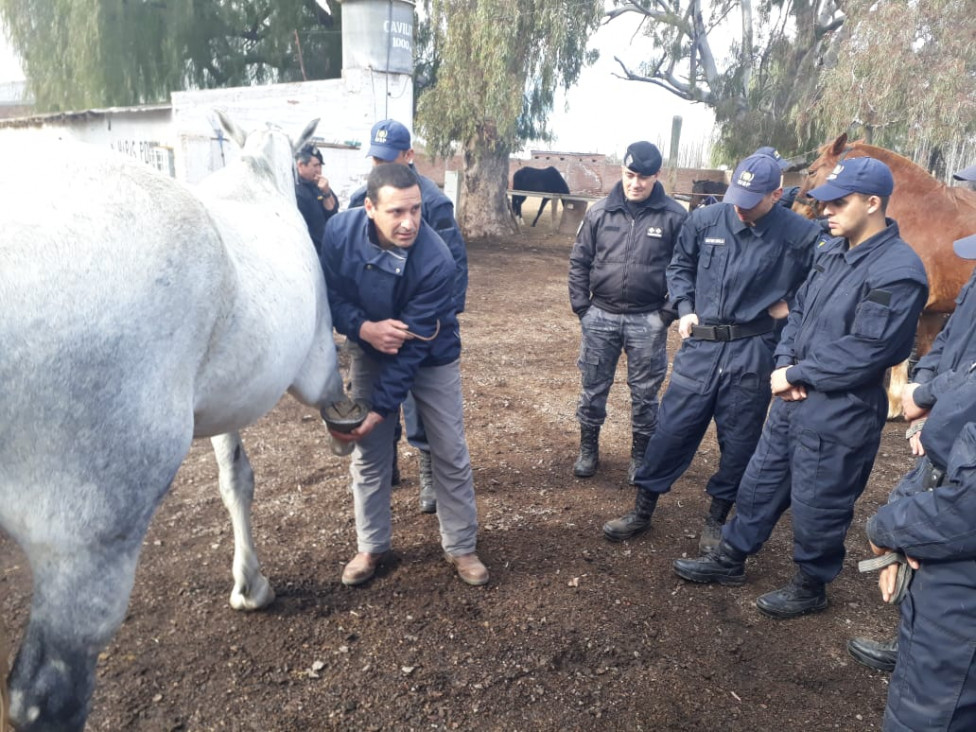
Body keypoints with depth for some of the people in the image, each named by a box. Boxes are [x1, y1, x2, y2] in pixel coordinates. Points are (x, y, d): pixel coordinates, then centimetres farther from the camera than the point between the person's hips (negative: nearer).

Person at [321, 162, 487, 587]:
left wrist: (379, 410, -30)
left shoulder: (436, 261, -33)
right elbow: (329, 294, -10)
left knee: (450, 454, 3)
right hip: (369, 353, 3)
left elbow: (412, 346, -30)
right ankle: (371, 546, 28)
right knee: (368, 454, 8)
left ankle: (461, 547, 23)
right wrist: (364, 328, -30)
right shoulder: (340, 230, -24)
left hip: (431, 358, -2)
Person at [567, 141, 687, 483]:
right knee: (593, 387, 12)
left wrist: (670, 311, -6)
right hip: (601, 317, 2)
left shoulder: (674, 216, -6)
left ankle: (641, 455, 28)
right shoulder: (600, 212, 0)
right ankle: (588, 449, 31)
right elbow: (579, 261, 5)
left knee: (645, 393, 10)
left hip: (648, 321, -1)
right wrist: (581, 307, 0)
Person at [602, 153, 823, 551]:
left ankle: (717, 518, 31)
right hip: (700, 344, 2)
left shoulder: (801, 235, -10)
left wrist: (789, 306, -7)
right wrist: (685, 308, 1)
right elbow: (680, 266, 12)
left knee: (738, 441, 10)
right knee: (673, 428, 6)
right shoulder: (705, 220, -3)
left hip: (752, 353, -1)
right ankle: (643, 509, 22)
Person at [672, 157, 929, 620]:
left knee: (817, 505, 8)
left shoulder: (898, 271, -19)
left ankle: (811, 587, 32)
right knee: (760, 482, 18)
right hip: (793, 398, 8)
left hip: (839, 415, -8)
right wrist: (784, 364, -4)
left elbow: (866, 352, -23)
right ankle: (730, 559, 36)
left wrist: (797, 375, -15)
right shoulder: (832, 252, 6)